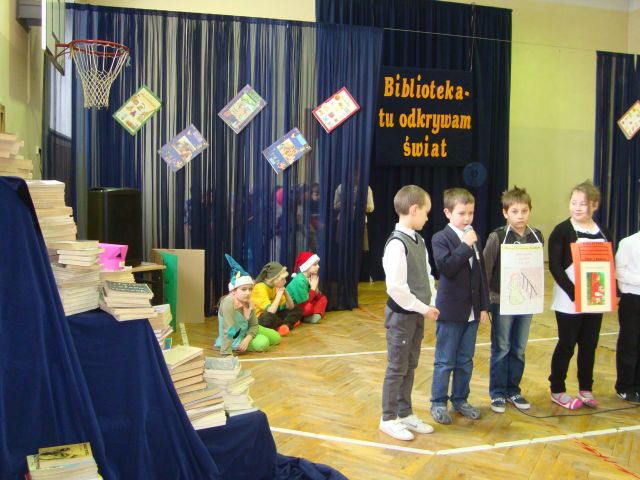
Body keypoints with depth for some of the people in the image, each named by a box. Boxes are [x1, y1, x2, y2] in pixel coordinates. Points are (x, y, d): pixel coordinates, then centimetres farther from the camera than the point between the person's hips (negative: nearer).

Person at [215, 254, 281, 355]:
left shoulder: (249, 303, -12)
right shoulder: (228, 303, -35)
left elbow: (254, 325, -8)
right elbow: (228, 331, -41)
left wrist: (247, 339, -27)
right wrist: (226, 353, -44)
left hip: (246, 332, 7)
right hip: (233, 339, -7)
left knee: (276, 338, 12)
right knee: (262, 343, -26)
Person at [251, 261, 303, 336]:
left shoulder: (276, 286, -2)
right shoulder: (260, 288, -25)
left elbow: (290, 307, 1)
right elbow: (270, 311, -36)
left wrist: (285, 292, -14)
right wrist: (279, 294, -25)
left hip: (272, 315, 8)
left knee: (297, 309, 5)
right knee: (270, 316, -40)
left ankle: (284, 326, -17)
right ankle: (290, 323, -11)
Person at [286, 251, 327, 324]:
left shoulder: (311, 277, -3)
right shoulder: (299, 280, -27)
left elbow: (317, 297, 1)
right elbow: (304, 302, -25)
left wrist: (315, 288, -18)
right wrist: (313, 287, -20)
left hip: (301, 304, 9)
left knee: (323, 298, 3)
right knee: (308, 307, -35)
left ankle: (317, 314, -15)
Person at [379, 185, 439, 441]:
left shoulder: (418, 240, 6)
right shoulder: (397, 244, -21)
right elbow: (396, 287, -25)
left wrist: (432, 303, 2)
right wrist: (423, 308, -17)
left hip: (417, 313, 8)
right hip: (401, 314, -8)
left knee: (410, 365, 18)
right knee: (397, 368, 4)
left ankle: (405, 413, 33)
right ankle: (389, 419, 20)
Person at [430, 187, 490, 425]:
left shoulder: (473, 239, 10)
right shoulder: (441, 238, -9)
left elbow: (481, 273, 11)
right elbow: (446, 267, -24)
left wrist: (484, 306, 8)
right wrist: (465, 245, -23)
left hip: (472, 311, 6)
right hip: (450, 311, -6)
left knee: (465, 361, 14)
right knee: (445, 362, 4)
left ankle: (460, 399, 28)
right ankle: (438, 403, 16)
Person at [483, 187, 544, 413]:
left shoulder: (536, 237, 2)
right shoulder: (497, 237, -11)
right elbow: (485, 269, -9)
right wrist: (484, 299, -11)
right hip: (502, 301, -4)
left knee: (519, 349, 13)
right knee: (501, 348, 6)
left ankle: (513, 390, 26)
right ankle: (497, 393, 18)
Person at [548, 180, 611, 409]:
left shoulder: (603, 233, 8)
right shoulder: (562, 231, -8)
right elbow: (555, 266, -13)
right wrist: (573, 293, -22)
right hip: (569, 301, -4)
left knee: (589, 345, 11)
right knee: (566, 345, 4)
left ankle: (586, 389, 27)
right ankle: (557, 390, 18)